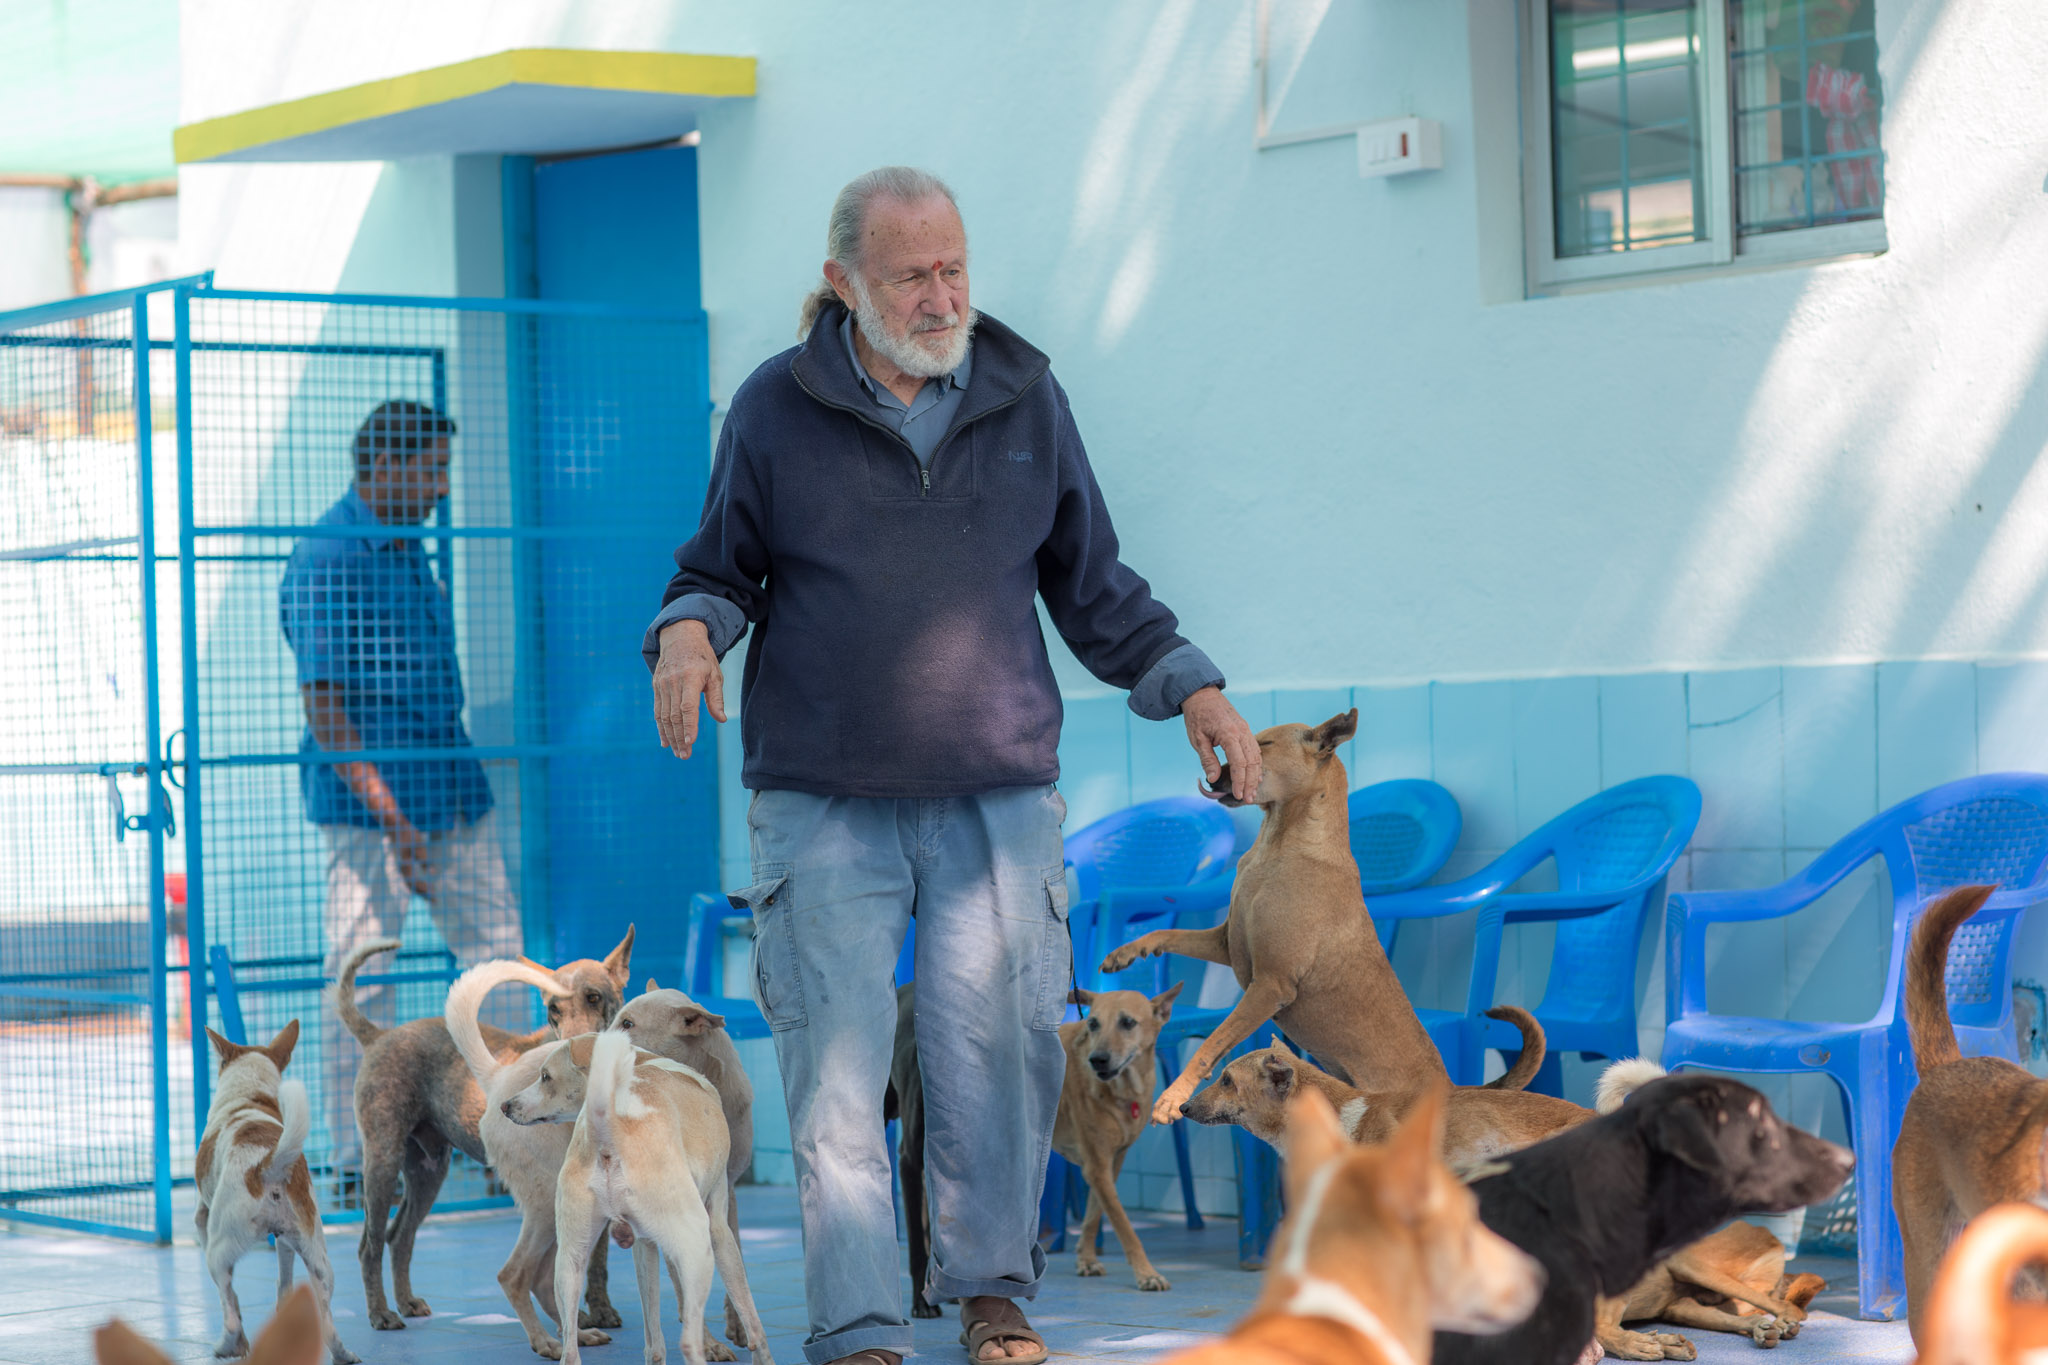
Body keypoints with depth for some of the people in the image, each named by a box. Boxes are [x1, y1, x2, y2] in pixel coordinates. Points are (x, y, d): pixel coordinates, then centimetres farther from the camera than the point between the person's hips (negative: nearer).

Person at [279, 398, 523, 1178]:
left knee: (499, 959, 6)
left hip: (450, 792, 9)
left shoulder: (409, 551, 16)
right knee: (361, 982, -3)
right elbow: (324, 711, -17)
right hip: (371, 801, -8)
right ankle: (356, 1165, 4)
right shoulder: (326, 563, -12)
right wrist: (393, 820, -22)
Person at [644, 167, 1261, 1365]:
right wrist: (689, 632, -9)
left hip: (998, 794, 1)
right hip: (823, 803, -1)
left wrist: (1189, 684, 7)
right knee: (836, 1068, -4)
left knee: (1001, 1050, -2)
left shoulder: (1026, 398, 9)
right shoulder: (777, 410, 3)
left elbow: (1093, 583, 17)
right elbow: (721, 569, 13)